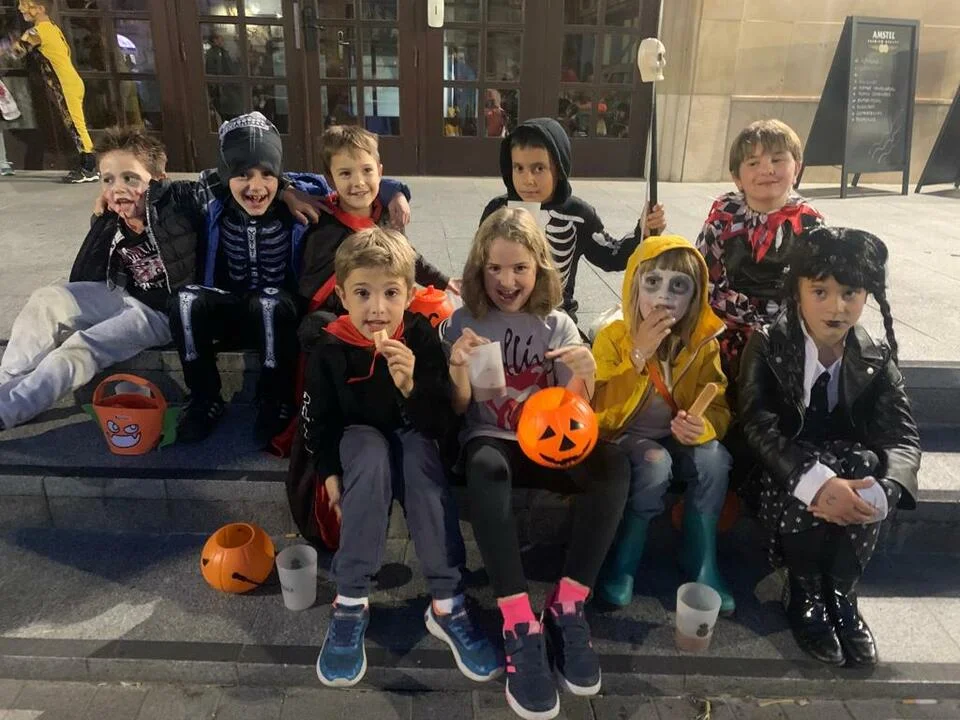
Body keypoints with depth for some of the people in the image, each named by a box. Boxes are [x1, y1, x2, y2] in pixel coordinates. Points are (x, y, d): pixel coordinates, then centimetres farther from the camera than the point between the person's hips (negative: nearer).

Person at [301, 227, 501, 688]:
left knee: (421, 453, -34)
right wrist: (330, 474, -17)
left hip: (410, 437, 1)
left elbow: (439, 425, -19)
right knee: (373, 452, -35)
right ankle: (350, 603, -28)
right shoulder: (330, 350, -13)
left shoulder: (421, 339, -14)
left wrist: (411, 385, -37)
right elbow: (317, 422, -2)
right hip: (357, 439, 0)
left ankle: (447, 605, -29)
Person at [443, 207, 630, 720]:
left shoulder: (558, 324, 6)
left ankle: (566, 608, -22)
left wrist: (586, 374, -20)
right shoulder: (465, 322, 2)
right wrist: (459, 369, -21)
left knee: (612, 464, -29)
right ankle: (520, 625, -36)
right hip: (490, 440, -2)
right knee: (485, 467, -39)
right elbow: (457, 410, 1)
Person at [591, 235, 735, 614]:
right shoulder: (612, 337, -15)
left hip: (679, 440, 3)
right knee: (656, 463, -33)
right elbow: (602, 416, -23)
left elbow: (719, 407, -5)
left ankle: (702, 565, -9)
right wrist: (638, 355, -32)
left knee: (713, 456, -28)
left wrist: (703, 426, -30)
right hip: (626, 439, -3)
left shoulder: (704, 342, -6)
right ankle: (622, 563, -13)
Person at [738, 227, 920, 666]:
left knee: (869, 465, -31)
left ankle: (839, 593, -12)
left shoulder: (876, 359, -4)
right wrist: (817, 481, -40)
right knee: (808, 483, -35)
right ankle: (806, 594, -8)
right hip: (778, 469, -2)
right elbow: (759, 426, -23)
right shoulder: (767, 346, -12)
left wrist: (884, 489, -36)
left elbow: (902, 437, -12)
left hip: (848, 466, 3)